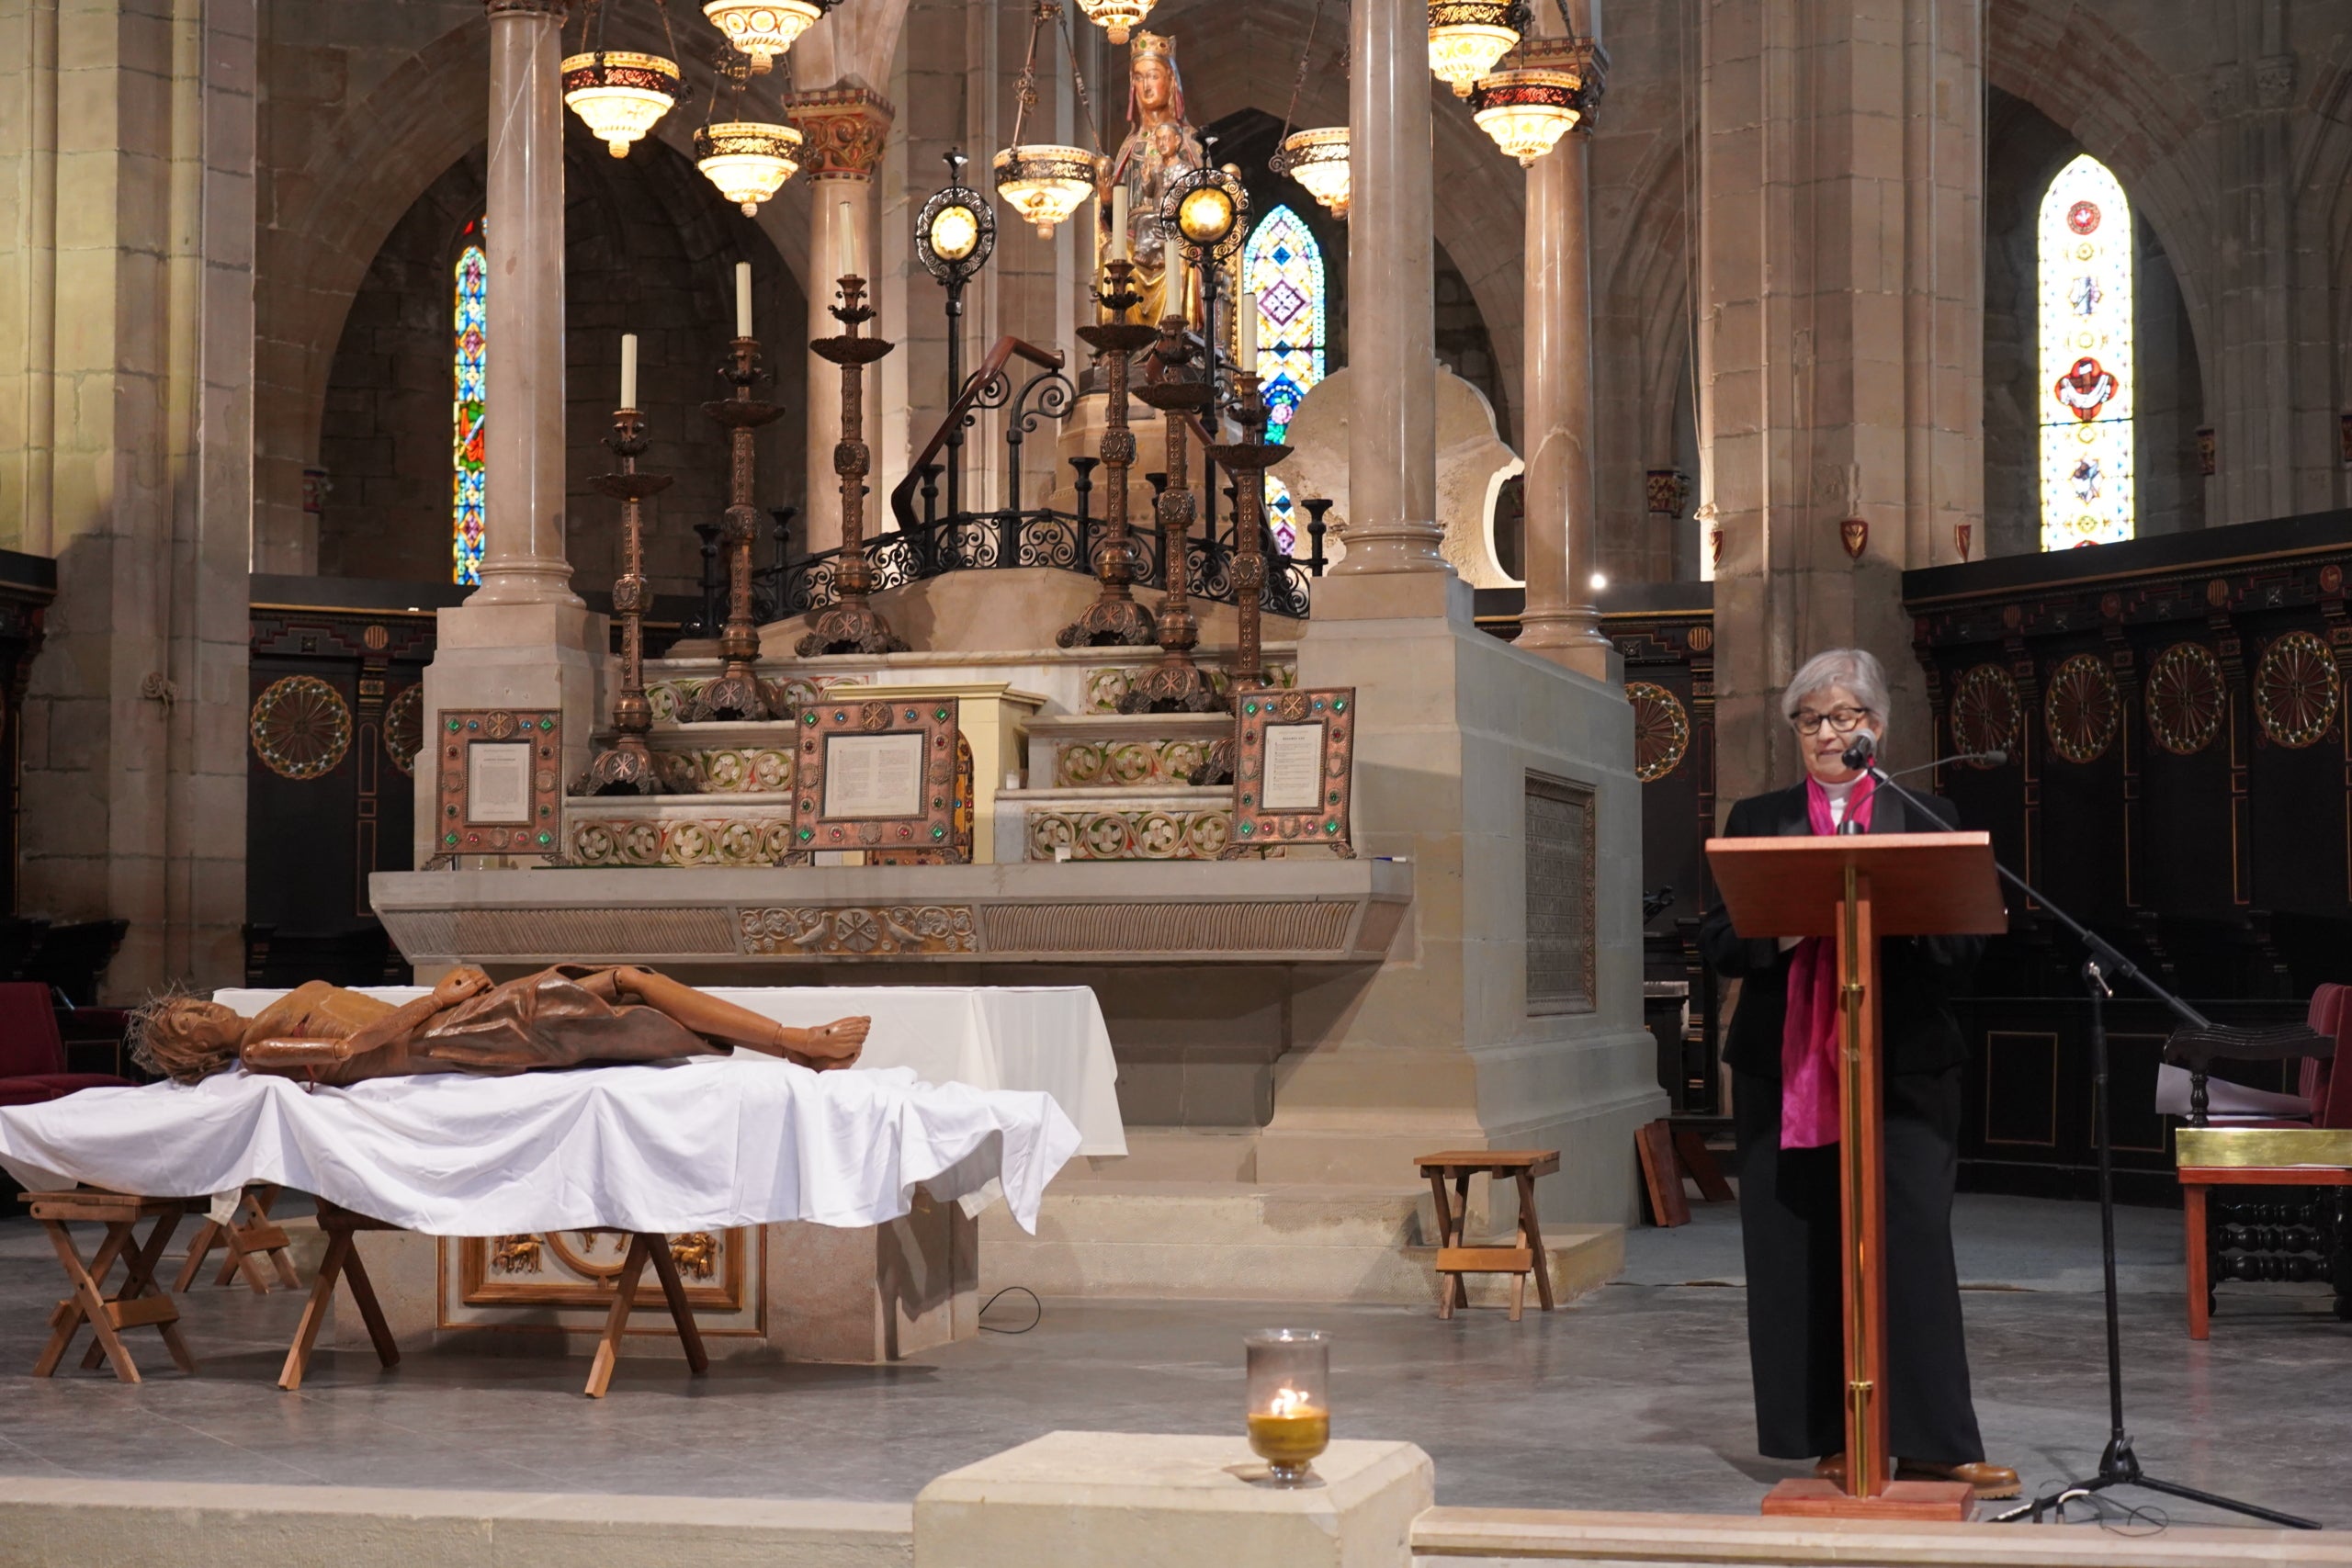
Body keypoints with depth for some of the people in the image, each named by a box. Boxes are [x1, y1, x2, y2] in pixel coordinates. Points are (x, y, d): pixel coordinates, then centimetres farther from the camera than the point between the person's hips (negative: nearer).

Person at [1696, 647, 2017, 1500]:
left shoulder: (1926, 820, 12)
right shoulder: (1756, 819, 13)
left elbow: (1965, 945, 5)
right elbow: (1716, 940, 6)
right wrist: (1776, 933, -14)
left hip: (1902, 1067, -1)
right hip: (1787, 1069, 1)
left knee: (1912, 1246, -7)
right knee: (1802, 1258, 1)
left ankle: (1933, 1444, -4)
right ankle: (1835, 1439, 9)